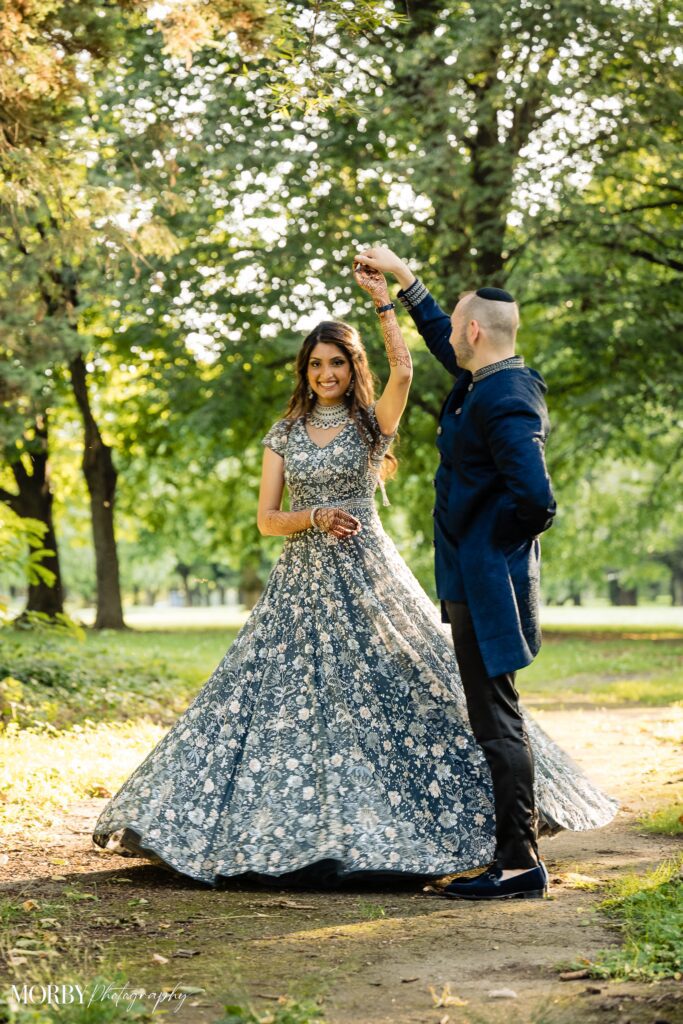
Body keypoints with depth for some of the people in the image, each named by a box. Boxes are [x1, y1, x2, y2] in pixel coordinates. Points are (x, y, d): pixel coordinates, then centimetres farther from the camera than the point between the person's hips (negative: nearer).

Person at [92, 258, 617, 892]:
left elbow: (404, 371, -18)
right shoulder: (285, 433, 9)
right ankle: (293, 831, 8)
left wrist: (383, 301, -18)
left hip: (366, 578, -2)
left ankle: (379, 826, 4)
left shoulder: (372, 423, 2)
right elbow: (266, 520, 5)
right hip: (301, 580, 2)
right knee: (289, 698, -1)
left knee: (389, 689, -6)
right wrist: (315, 517, -12)